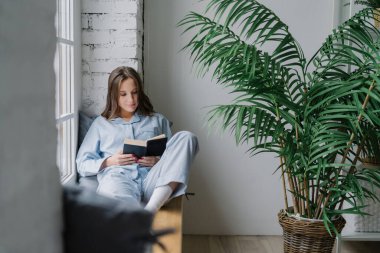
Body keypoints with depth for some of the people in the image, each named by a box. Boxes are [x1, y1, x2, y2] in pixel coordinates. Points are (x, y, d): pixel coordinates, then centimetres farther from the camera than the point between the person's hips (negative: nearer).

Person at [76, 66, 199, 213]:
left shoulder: (157, 120, 27)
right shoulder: (100, 123, 25)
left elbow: (173, 158, 22)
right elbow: (82, 165, 19)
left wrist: (158, 162, -1)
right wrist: (108, 161, 1)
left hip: (151, 180, 2)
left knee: (185, 137, -23)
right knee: (111, 188, -40)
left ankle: (151, 208, -40)